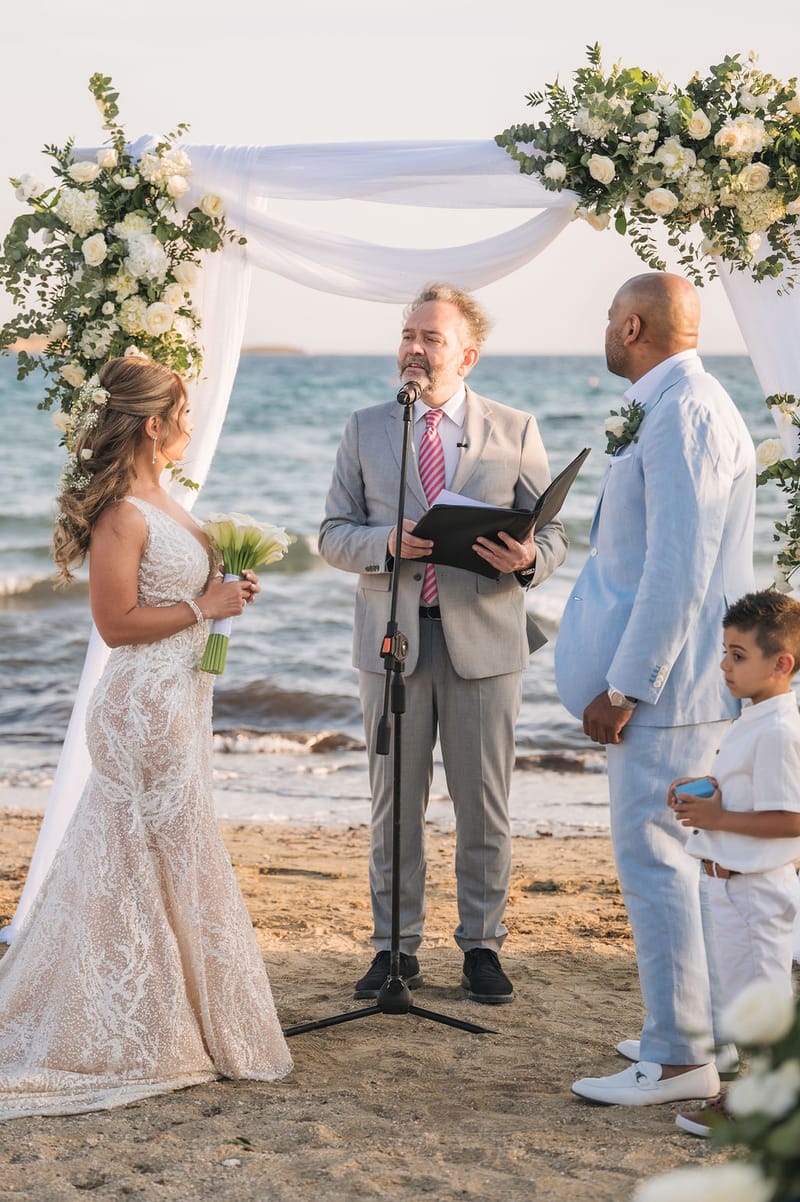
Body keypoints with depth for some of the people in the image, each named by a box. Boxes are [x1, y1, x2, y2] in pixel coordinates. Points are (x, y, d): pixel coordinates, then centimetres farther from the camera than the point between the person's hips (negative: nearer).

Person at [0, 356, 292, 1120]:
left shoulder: (158, 501, 10)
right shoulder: (122, 513, -18)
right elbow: (117, 622, -20)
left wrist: (222, 590, 5)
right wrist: (204, 606, -16)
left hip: (176, 700, 10)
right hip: (146, 706, -10)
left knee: (140, 869, 15)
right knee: (169, 866, -1)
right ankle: (150, 1038, 10)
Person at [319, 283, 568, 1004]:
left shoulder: (515, 430, 5)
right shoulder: (367, 429, 8)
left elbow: (552, 532, 3)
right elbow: (334, 533, 6)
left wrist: (528, 559, -20)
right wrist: (389, 544, -15)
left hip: (484, 640, -1)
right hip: (393, 639, 1)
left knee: (484, 807, 6)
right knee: (394, 804, 7)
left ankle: (482, 945, 19)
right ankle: (395, 946, 18)